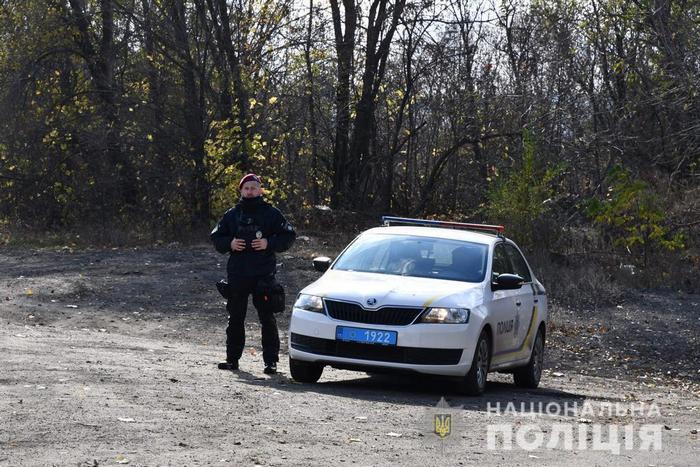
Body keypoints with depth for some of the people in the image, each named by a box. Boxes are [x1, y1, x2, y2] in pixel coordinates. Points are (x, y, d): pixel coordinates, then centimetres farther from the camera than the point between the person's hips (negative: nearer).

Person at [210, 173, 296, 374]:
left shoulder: (271, 213, 5)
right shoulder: (232, 214, 13)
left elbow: (289, 236, 3)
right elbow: (216, 237, 16)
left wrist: (269, 243, -12)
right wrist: (229, 244, -4)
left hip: (264, 275, -3)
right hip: (237, 274, 3)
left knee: (267, 319, -3)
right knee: (235, 318, 8)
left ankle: (271, 360, -1)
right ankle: (232, 358, 15)